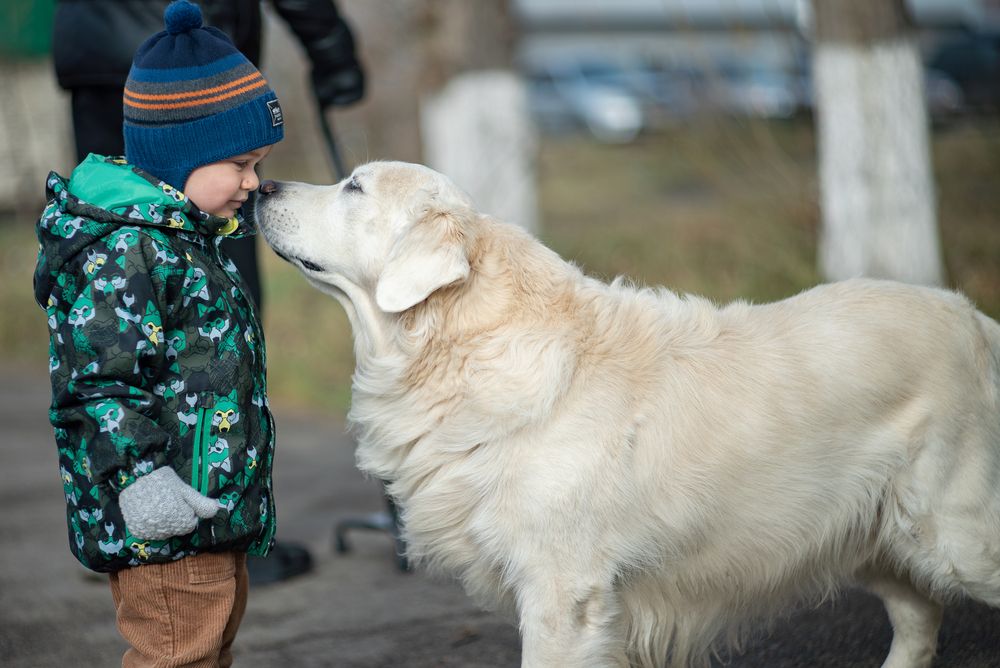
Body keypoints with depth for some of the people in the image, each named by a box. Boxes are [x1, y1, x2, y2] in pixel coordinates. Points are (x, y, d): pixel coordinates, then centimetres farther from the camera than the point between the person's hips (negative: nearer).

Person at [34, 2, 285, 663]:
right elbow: (96, 378, -23)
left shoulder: (185, 236, 15)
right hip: (163, 520, -11)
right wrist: (138, 471, -31)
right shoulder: (126, 247, -19)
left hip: (217, 510, 11)